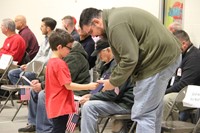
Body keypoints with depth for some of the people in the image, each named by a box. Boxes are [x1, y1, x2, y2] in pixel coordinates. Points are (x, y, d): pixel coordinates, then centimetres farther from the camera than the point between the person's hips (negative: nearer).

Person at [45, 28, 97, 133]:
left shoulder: (51, 62, 11)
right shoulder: (60, 63, -18)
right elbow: (68, 85, -19)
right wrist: (88, 86, -14)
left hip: (55, 106, 9)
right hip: (61, 106, -9)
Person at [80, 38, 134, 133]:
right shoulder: (110, 64, 16)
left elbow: (114, 93, -23)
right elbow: (106, 89, 22)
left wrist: (91, 98, -14)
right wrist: (91, 95, 5)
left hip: (125, 104, -11)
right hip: (118, 101, 11)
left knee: (88, 106, -22)